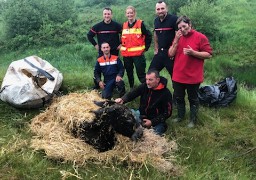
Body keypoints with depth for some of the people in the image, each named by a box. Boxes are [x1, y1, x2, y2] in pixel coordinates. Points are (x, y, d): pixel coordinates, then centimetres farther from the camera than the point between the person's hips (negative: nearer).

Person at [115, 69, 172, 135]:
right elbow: (132, 93, -10)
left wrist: (152, 122, -19)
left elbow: (168, 113, -13)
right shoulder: (145, 86, -5)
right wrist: (122, 99, -33)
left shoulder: (166, 93, -16)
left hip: (156, 120, -4)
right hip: (142, 115, 5)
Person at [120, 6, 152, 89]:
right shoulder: (124, 25, 10)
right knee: (129, 73, 15)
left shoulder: (140, 24, -5)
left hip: (138, 54, -5)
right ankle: (131, 88, 29)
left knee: (141, 74, -9)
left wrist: (145, 47, -5)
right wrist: (122, 46, 12)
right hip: (126, 55, 5)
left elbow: (148, 36, -1)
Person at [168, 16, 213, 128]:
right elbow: (171, 54, -1)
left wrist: (193, 52, -23)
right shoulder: (177, 37, 6)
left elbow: (209, 54, -11)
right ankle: (180, 115, 37)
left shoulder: (200, 37, -9)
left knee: (193, 99, 10)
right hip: (178, 76, 5)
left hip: (193, 76, -5)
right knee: (178, 97, 18)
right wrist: (176, 41, -13)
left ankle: (193, 120, 24)